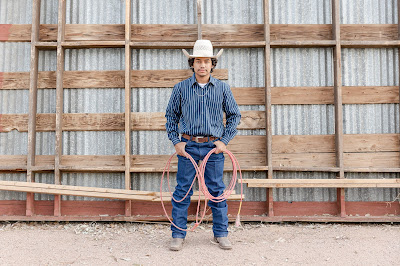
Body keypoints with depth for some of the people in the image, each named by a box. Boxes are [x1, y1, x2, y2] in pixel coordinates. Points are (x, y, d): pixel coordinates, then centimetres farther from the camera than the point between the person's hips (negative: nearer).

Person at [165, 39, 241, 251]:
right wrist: (176, 141, 1)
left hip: (214, 146, 1)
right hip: (188, 145, 0)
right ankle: (178, 235, 16)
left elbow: (234, 115, 10)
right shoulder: (181, 88, 2)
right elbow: (171, 116, 10)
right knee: (182, 190, 3)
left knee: (216, 191, 7)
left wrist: (224, 141, 1)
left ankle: (221, 234, 21)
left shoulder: (222, 88, 3)